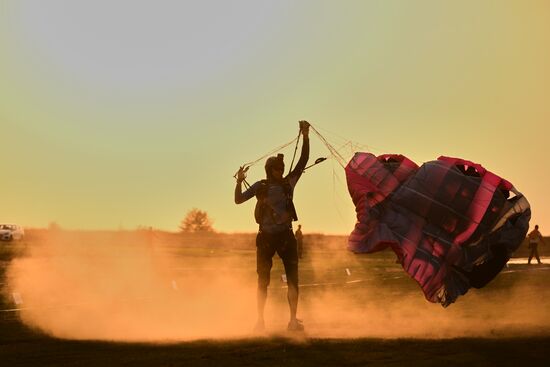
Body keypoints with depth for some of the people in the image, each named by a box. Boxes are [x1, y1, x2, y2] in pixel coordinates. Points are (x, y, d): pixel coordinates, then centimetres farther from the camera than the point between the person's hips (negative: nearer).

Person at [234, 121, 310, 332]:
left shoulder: (289, 183, 3)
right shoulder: (260, 187, 0)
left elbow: (303, 161, -4)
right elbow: (238, 200, -3)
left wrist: (305, 137, -14)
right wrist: (239, 182, -19)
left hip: (286, 236, 2)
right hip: (266, 237, -2)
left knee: (292, 278, -3)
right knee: (263, 280, 4)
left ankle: (293, 320, 0)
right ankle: (260, 320, 12)